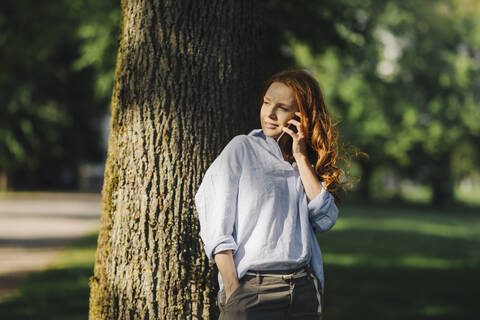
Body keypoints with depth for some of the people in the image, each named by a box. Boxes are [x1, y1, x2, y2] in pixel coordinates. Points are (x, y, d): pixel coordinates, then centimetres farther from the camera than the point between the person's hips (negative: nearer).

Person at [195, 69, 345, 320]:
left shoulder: (307, 163, 14)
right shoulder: (241, 149, 2)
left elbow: (325, 219, -1)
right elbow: (216, 230, -4)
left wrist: (301, 158, 0)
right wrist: (233, 292, -13)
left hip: (304, 292, 3)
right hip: (251, 290, -3)